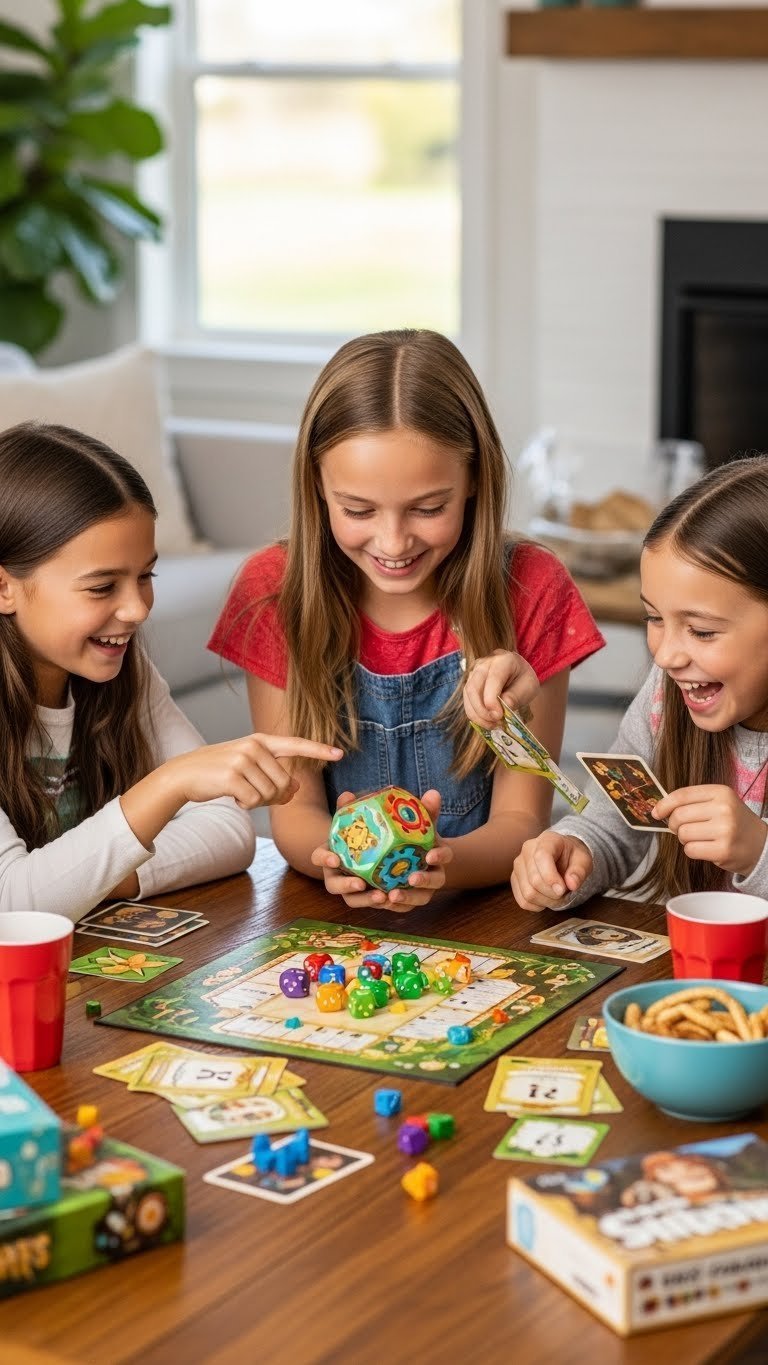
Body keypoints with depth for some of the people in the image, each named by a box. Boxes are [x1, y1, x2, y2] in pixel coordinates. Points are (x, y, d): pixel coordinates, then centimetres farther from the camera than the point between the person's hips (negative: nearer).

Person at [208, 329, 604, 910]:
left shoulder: (532, 591, -7)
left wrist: (445, 863, -29)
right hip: (332, 916, 1)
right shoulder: (274, 590, -4)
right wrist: (336, 855, -27)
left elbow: (521, 821, -7)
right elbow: (293, 810, -3)